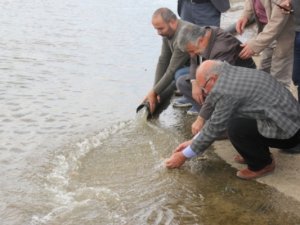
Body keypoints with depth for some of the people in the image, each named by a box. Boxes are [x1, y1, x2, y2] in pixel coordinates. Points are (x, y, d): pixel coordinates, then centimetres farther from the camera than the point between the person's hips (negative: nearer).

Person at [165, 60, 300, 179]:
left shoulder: (226, 90, -20)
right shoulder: (234, 74, 8)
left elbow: (214, 128, -11)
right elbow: (216, 119, 16)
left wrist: (184, 156, 1)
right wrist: (193, 141, 19)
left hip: (288, 131, -9)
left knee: (234, 127, -24)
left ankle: (262, 164, 0)